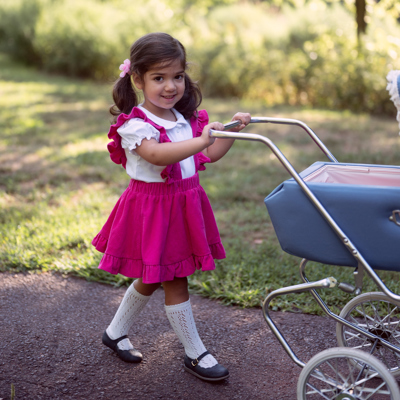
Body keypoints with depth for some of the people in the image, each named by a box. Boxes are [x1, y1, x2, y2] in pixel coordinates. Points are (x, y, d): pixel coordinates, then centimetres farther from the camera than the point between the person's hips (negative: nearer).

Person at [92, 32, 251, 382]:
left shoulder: (185, 119, 7)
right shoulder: (134, 125, -18)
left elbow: (209, 155, 15)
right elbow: (157, 155, -38)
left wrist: (232, 130, 3)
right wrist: (201, 140, -48)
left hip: (185, 204, 8)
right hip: (153, 207, -8)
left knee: (152, 277, 19)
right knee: (175, 283, 1)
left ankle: (116, 332, 40)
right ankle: (195, 355, 17)